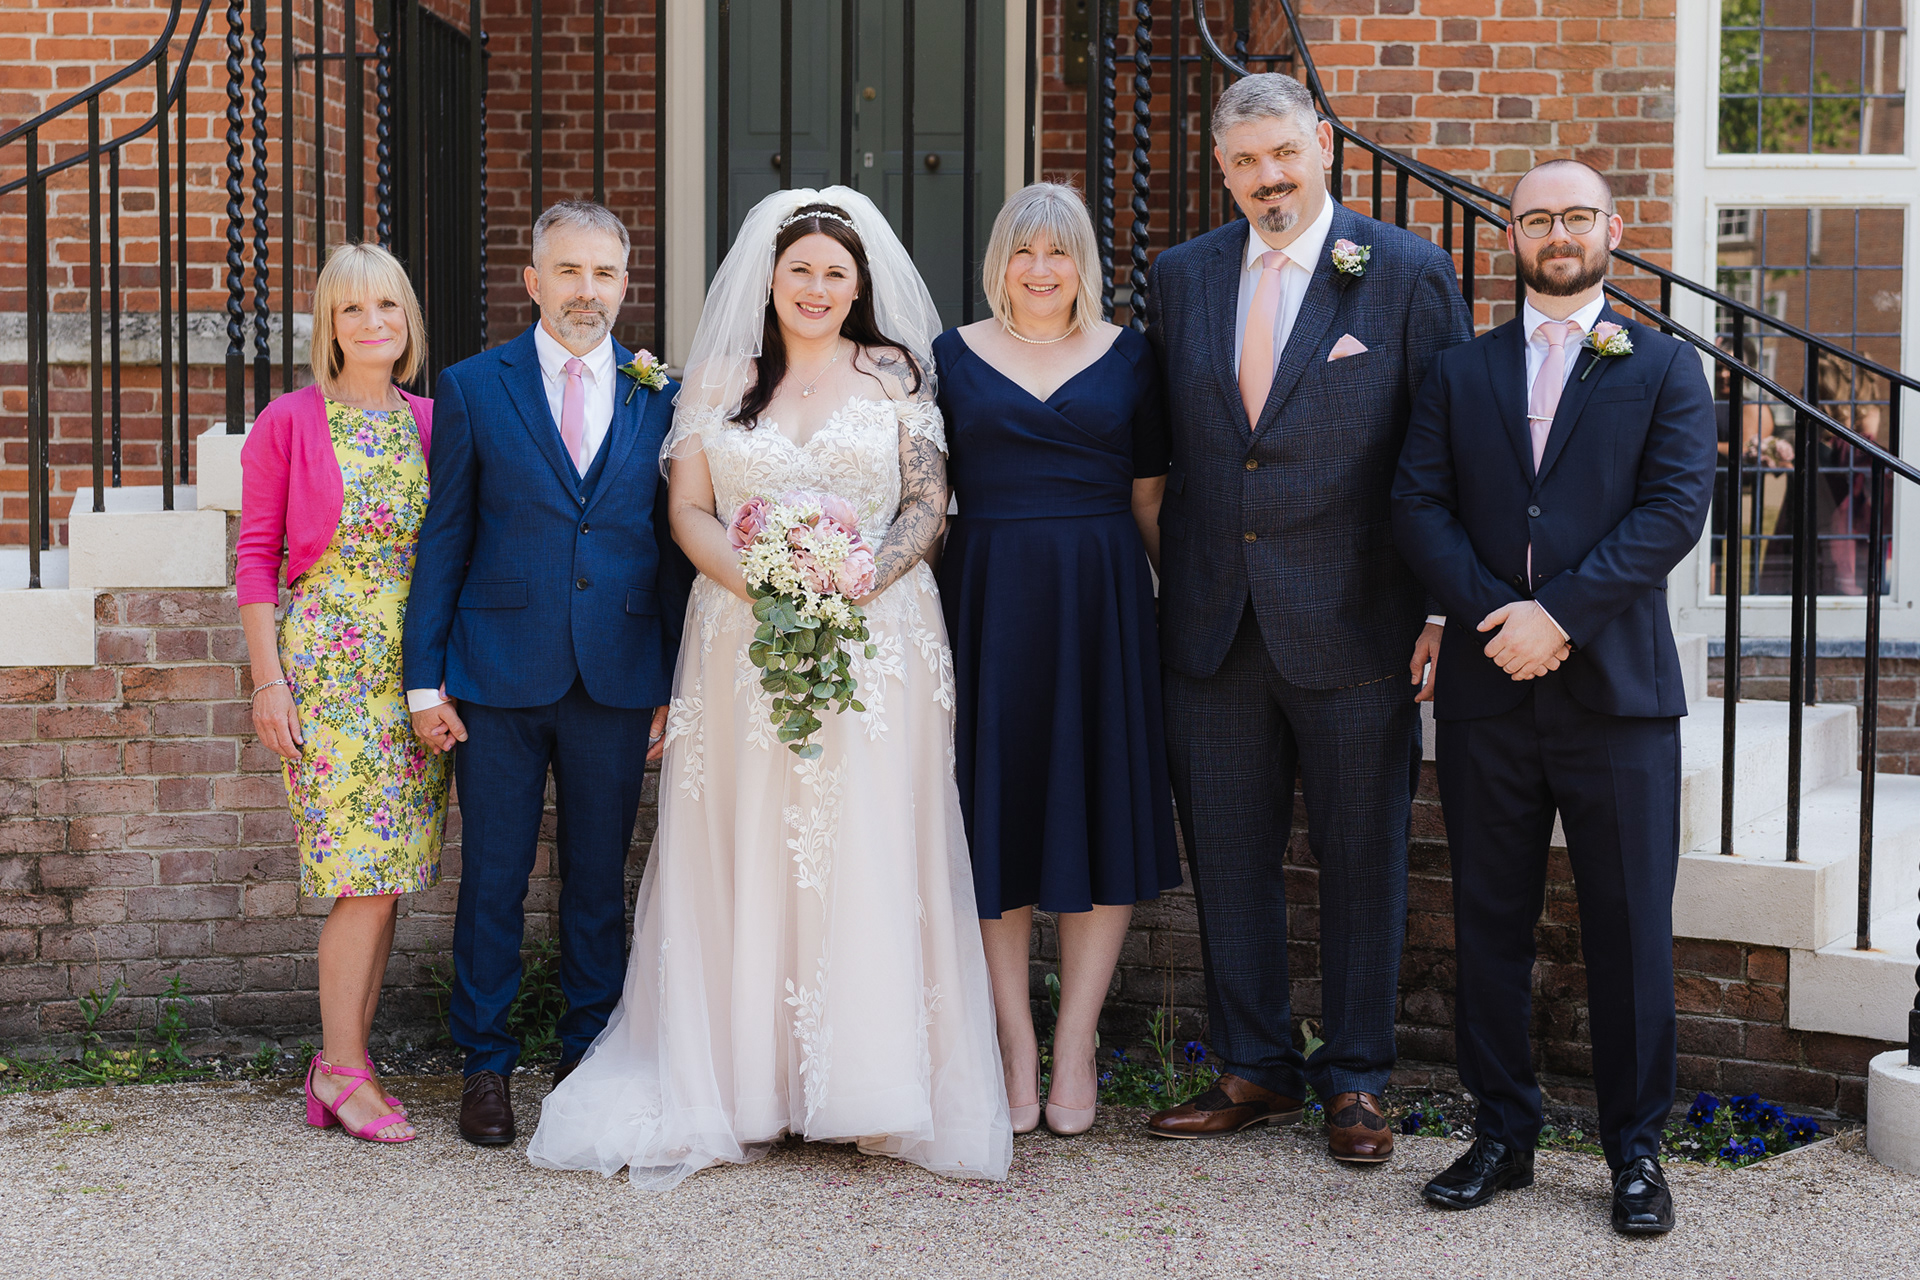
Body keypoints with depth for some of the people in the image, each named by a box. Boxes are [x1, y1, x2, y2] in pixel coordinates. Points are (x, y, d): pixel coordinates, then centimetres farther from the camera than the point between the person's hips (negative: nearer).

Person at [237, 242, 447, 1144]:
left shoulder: (430, 423, 9)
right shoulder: (289, 423, -2)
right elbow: (255, 557, -2)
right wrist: (268, 681, -7)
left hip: (417, 665, 5)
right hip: (328, 660, -5)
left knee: (387, 870, 6)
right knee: (366, 871, -9)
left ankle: (341, 1063, 15)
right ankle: (344, 1070, 3)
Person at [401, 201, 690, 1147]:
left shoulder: (661, 396, 6)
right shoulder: (473, 388, 3)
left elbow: (674, 546, 7)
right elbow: (442, 540, 3)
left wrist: (676, 684, 3)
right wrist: (425, 678, -2)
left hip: (619, 678, 1)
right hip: (499, 675, -1)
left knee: (599, 880, 9)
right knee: (493, 877, 5)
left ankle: (591, 1060, 22)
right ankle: (485, 1066, 18)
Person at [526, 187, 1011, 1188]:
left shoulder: (894, 373, 8)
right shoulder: (719, 376, 9)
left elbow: (927, 505, 3)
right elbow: (688, 509, 5)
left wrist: (857, 582, -13)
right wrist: (756, 581, -13)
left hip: (877, 638, -1)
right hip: (744, 642, 1)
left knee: (869, 857, -3)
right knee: (746, 858, 0)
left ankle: (871, 1083, 4)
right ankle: (745, 1081, 6)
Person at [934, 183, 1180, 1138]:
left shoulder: (1127, 357, 7)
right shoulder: (952, 356, 7)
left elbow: (1150, 496, 8)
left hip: (1100, 601, 0)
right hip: (986, 602, 0)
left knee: (1099, 812, 3)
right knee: (995, 817, 3)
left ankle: (1075, 1047, 13)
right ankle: (1015, 1048, 13)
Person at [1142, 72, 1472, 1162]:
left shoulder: (1410, 274, -3)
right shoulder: (1181, 277, 8)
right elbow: (1162, 447, 13)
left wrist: (1449, 608, -7)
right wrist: (1177, 586, 7)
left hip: (1356, 624, -3)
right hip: (1215, 623, 4)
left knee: (1363, 860, 7)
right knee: (1229, 856, 10)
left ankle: (1355, 1081, 20)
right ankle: (1256, 1072, 24)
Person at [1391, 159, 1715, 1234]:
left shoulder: (1667, 367, 5)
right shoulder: (1461, 372, 13)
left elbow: (1677, 508, -7)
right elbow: (1419, 504, 3)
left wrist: (1560, 613, -15)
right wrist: (1493, 612, -13)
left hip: (1617, 690, -2)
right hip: (1487, 691, 2)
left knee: (1630, 929, 2)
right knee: (1491, 924, 8)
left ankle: (1637, 1147, 14)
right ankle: (1504, 1133, 20)